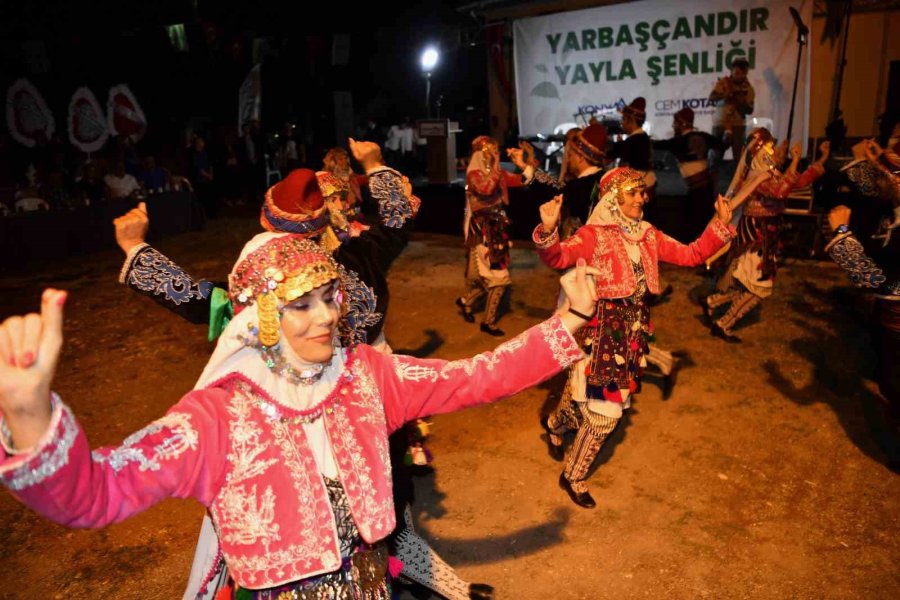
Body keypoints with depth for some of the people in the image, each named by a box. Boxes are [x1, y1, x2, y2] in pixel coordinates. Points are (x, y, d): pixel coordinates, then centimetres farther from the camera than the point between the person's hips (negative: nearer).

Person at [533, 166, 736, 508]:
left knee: (591, 397, 17)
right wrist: (548, 231, -48)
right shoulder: (593, 234, -12)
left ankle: (556, 425, 49)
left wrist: (720, 226, 1)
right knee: (605, 410, -2)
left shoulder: (648, 236, 9)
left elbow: (691, 255, 11)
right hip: (601, 329, -7)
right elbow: (557, 258, -28)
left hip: (633, 328, 7)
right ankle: (573, 477, 21)